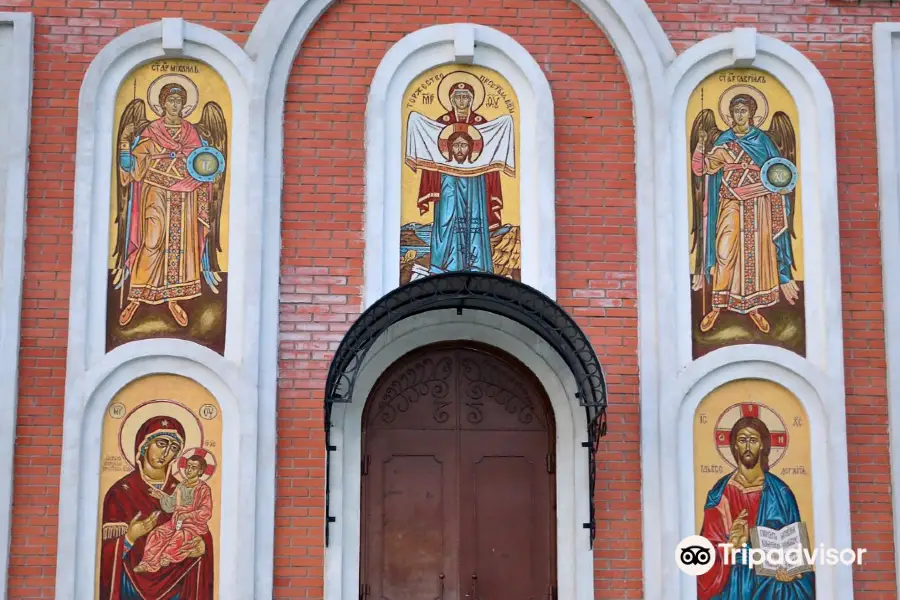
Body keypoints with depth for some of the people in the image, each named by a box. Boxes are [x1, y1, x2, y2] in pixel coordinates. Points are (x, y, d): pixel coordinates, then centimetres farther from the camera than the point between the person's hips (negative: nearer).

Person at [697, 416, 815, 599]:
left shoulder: (780, 492, 4)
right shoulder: (720, 493, 2)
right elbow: (709, 546, -1)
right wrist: (731, 545, -20)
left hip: (772, 583, 0)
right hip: (733, 583, 0)